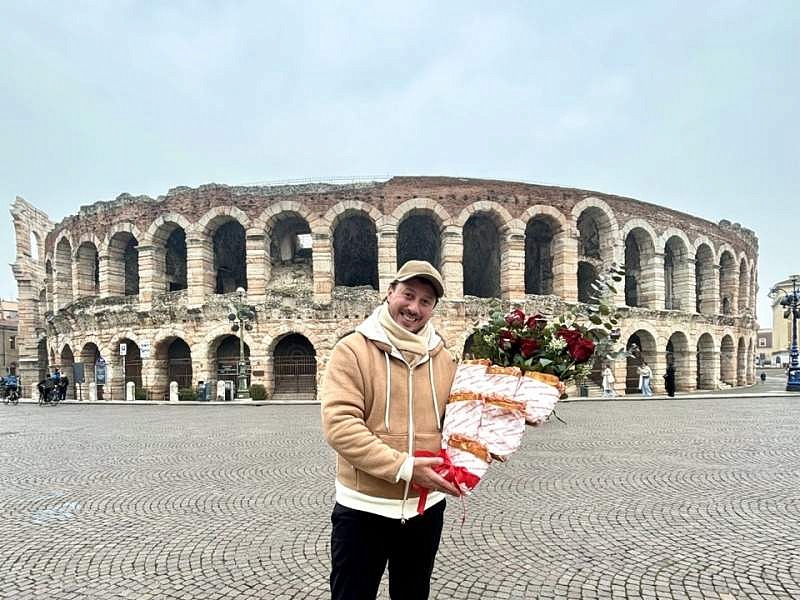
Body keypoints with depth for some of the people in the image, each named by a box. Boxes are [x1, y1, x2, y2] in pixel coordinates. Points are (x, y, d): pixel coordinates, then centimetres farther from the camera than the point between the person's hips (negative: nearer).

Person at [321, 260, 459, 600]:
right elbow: (339, 425, -21)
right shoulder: (352, 350, -12)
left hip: (426, 507, 4)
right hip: (363, 508, -4)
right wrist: (403, 467, -24)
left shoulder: (443, 359, 2)